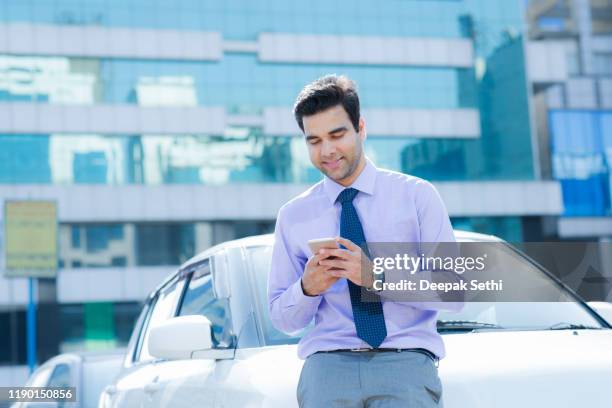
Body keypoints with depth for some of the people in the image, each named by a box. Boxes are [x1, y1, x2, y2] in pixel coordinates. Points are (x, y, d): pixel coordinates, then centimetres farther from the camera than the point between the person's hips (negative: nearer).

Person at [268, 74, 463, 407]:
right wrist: (307, 288, -8)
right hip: (328, 362, 2)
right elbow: (282, 319, 14)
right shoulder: (293, 215, 11)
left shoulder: (417, 195, 6)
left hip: (406, 358, -1)